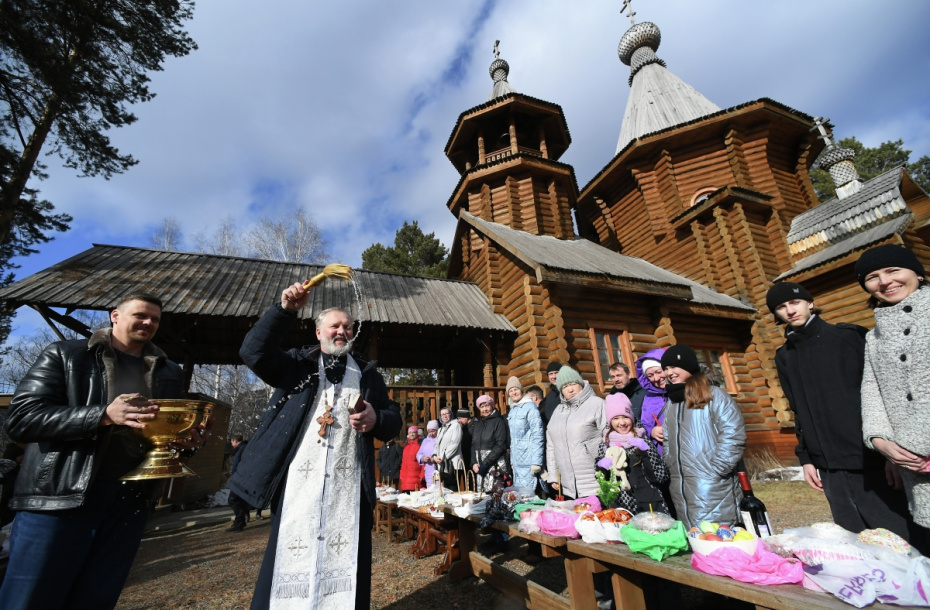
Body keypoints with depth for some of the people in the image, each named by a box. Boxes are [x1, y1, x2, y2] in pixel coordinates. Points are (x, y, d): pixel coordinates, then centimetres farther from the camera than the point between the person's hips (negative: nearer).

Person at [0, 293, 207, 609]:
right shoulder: (64, 355, 1)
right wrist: (104, 415, -23)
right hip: (60, 498, -3)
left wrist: (186, 438, -7)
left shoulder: (169, 372, 12)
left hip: (130, 503, 4)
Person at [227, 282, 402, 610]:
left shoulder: (368, 374, 14)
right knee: (290, 558, 4)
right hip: (298, 481, -1)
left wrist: (376, 419, -12)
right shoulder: (298, 364, 10)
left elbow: (394, 420, 12)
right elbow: (253, 352, -8)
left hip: (348, 486, 2)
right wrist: (285, 310, -19)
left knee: (344, 563, 6)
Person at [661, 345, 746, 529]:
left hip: (711, 488, -6)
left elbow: (733, 434, -13)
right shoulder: (671, 402, 16)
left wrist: (716, 470, -15)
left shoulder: (713, 395, -4)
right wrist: (671, 469, 9)